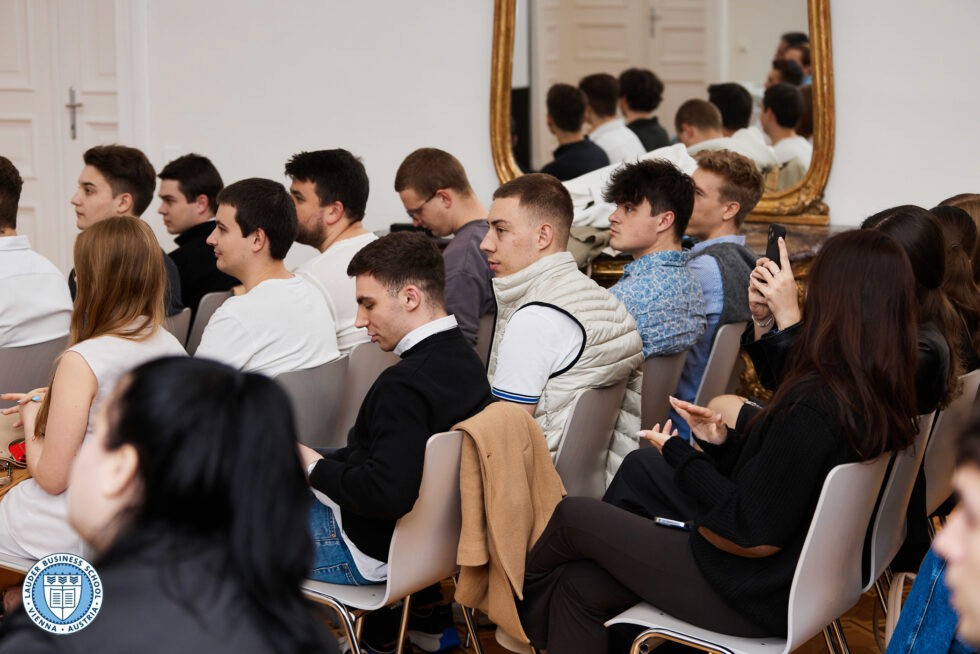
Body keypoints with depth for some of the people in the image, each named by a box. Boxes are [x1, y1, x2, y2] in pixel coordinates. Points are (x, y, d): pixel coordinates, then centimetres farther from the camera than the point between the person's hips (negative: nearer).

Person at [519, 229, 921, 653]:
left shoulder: (813, 403, -31)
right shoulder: (888, 395, -4)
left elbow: (754, 535, -26)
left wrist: (678, 455, -14)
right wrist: (723, 443, 3)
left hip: (757, 599, -9)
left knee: (573, 516, 7)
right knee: (640, 467, 22)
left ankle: (525, 596, 41)